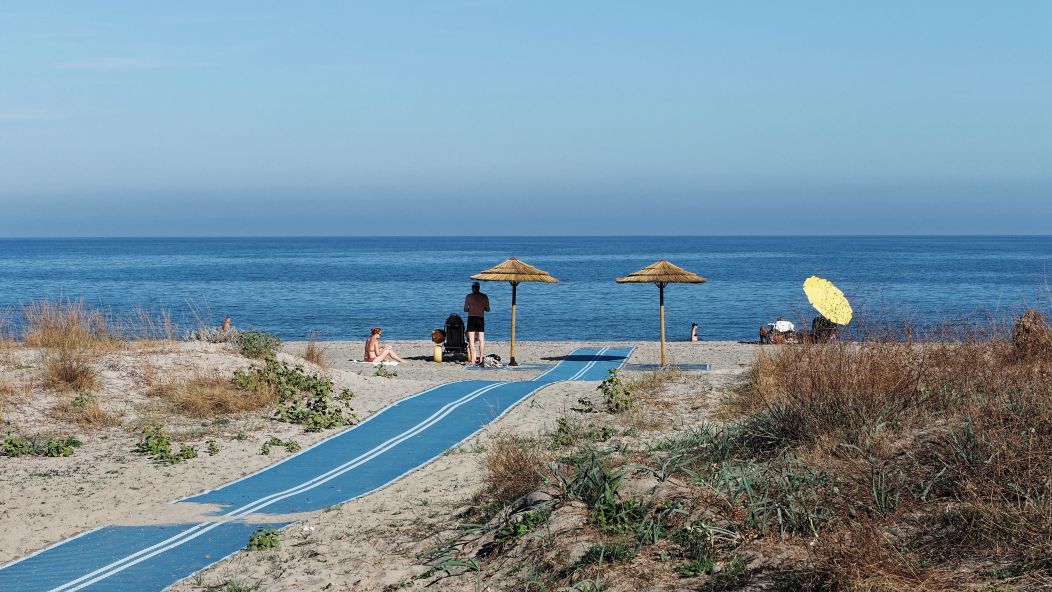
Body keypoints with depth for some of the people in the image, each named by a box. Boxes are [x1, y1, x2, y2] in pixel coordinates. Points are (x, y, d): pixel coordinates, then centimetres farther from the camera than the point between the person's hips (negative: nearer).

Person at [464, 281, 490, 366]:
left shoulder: (469, 296, -2)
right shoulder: (484, 296, 4)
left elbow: (465, 309, -3)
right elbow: (488, 309, 7)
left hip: (471, 318, -2)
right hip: (481, 319, 2)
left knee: (471, 341, -1)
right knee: (481, 340, 6)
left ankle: (473, 360, -7)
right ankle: (481, 359, 3)